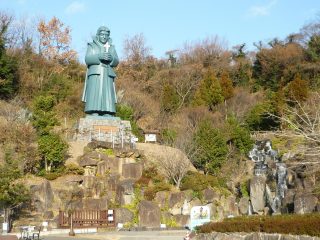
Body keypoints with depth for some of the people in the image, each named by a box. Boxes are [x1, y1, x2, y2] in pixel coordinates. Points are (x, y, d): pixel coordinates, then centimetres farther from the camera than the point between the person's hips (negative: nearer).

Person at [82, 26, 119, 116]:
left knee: (108, 101, -8)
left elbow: (116, 62, 6)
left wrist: (111, 58, -16)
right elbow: (88, 59, -5)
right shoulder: (91, 46, 10)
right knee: (94, 101, -14)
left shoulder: (111, 47, 18)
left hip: (107, 78, 3)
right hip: (94, 76, -3)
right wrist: (99, 56, -20)